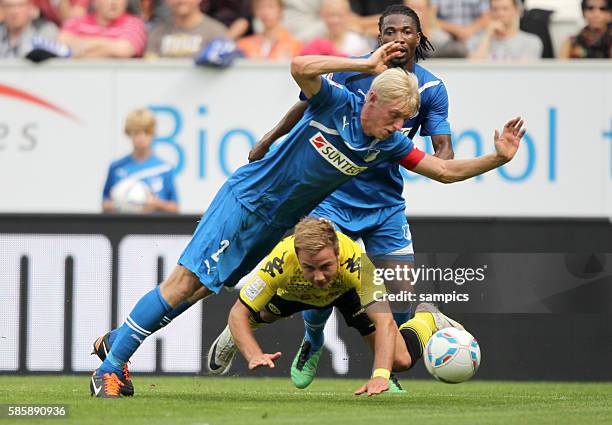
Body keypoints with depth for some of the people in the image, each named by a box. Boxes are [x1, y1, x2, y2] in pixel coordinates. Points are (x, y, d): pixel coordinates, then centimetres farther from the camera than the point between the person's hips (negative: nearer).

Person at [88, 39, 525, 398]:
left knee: (203, 286, 6)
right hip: (246, 199, -5)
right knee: (185, 282, -12)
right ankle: (112, 365, -6)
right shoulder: (337, 102, -20)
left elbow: (446, 170, -4)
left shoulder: (389, 144, -7)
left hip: (281, 226, 5)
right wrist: (367, 64, -32)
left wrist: (497, 157, -17)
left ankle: (122, 340, 19)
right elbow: (301, 66, -38)